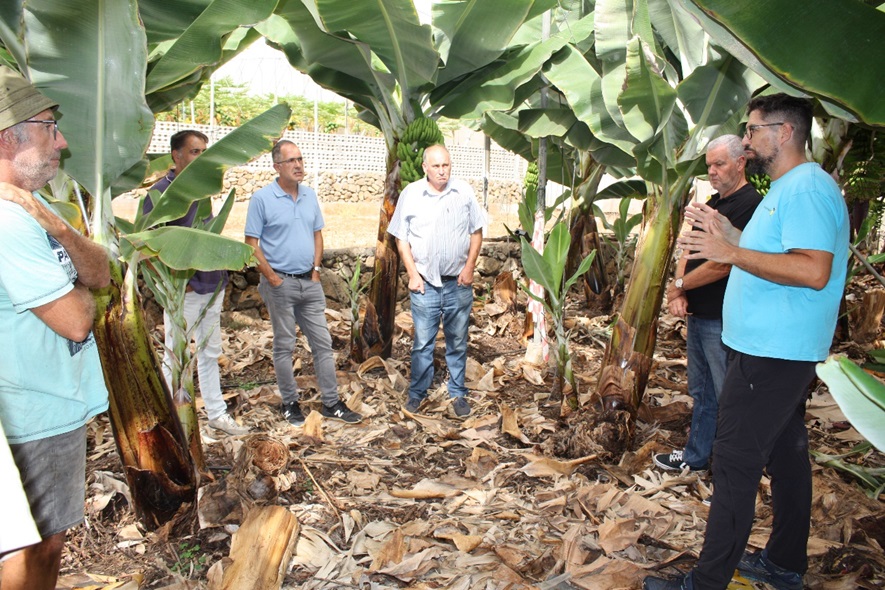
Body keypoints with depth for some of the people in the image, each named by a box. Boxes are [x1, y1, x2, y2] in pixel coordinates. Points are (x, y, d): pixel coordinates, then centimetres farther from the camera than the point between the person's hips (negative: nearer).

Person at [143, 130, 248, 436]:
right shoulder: (161, 192, -11)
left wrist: (220, 277, 12)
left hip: (212, 287, 7)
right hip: (184, 293, -7)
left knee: (210, 353, 15)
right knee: (175, 358, 5)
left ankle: (217, 413, 26)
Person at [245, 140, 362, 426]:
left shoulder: (310, 195, 7)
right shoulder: (262, 198, -9)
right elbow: (251, 244, -9)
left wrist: (316, 269, 5)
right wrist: (273, 279, -12)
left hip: (310, 282, 5)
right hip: (281, 284, -5)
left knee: (323, 343, 8)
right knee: (284, 346, 6)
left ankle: (331, 403, 17)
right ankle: (289, 403, 21)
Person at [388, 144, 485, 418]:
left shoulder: (465, 192, 1)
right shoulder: (410, 194, -2)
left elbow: (476, 232, 6)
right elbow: (401, 239, 1)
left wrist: (469, 267, -3)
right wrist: (412, 274, -5)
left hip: (458, 283, 1)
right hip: (425, 283, -1)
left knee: (458, 342, 11)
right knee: (422, 343, 5)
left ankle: (458, 393, 25)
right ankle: (417, 392, 21)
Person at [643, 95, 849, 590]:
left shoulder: (807, 187, -17)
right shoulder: (786, 188, 17)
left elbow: (814, 270, -27)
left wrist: (731, 252, -26)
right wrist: (727, 233, 13)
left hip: (773, 355, -11)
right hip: (776, 350, 11)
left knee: (736, 463, -6)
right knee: (785, 454, 18)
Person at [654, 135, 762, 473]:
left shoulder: (750, 205, -16)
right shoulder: (713, 204, 14)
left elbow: (723, 264, -22)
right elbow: (688, 253, 13)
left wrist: (678, 286, -8)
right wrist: (679, 294, -4)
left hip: (724, 321, -10)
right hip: (697, 315, 10)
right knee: (702, 393, 20)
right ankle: (696, 458, 33)